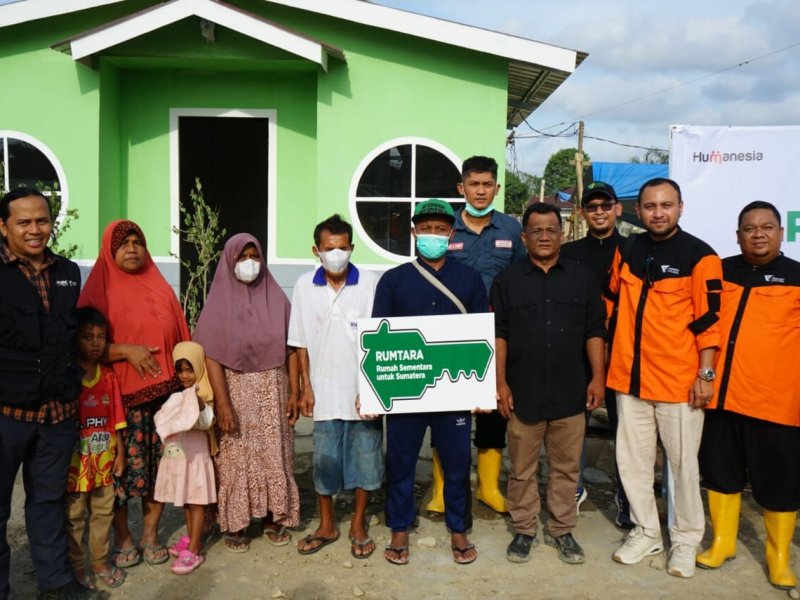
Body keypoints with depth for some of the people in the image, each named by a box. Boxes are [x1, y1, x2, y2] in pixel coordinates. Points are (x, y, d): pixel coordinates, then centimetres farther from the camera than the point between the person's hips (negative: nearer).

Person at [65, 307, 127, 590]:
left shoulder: (109, 376, 4)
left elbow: (116, 419, 7)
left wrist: (120, 453, 6)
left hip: (104, 460, 4)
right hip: (76, 461, -4)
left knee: (103, 513, 14)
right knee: (73, 517, 8)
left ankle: (100, 562, 28)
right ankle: (76, 567, 22)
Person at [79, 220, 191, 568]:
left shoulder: (160, 287, 11)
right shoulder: (100, 289, 0)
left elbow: (180, 338, 14)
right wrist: (126, 351, -16)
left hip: (164, 392, 3)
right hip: (121, 395, -3)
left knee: (159, 465, 5)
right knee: (123, 466, 1)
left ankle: (150, 535, 19)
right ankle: (122, 538, 18)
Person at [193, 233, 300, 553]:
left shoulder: (276, 298, 5)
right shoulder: (219, 302, -3)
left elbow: (290, 348, 4)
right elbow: (211, 355, -9)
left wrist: (294, 391, -2)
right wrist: (222, 403, -16)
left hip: (273, 391, 3)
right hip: (236, 391, -2)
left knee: (274, 456, 7)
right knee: (237, 459, 2)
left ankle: (274, 517, 20)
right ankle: (235, 523, 14)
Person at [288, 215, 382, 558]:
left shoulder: (369, 283, -6)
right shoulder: (305, 286, 0)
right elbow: (301, 342, 5)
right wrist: (306, 387, 1)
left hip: (363, 390, -1)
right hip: (325, 392, 2)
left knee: (365, 458, 8)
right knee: (324, 460, 11)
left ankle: (358, 525, 26)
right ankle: (326, 526, 29)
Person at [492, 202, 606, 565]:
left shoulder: (583, 277, 7)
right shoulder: (508, 280, 5)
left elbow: (595, 332, 6)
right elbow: (498, 334, 2)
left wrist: (598, 377, -2)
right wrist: (500, 382, -4)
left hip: (570, 392, 1)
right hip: (523, 392, -1)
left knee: (566, 467, 9)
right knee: (522, 469, 9)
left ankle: (561, 530, 24)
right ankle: (523, 530, 22)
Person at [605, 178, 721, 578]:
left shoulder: (699, 256, -7)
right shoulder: (627, 250, 7)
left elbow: (708, 320, -8)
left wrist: (706, 373, -12)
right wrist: (608, 362, 13)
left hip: (679, 380, -4)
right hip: (630, 376, 5)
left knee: (684, 463, 7)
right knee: (633, 460, 11)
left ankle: (686, 541, 24)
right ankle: (645, 533, 28)